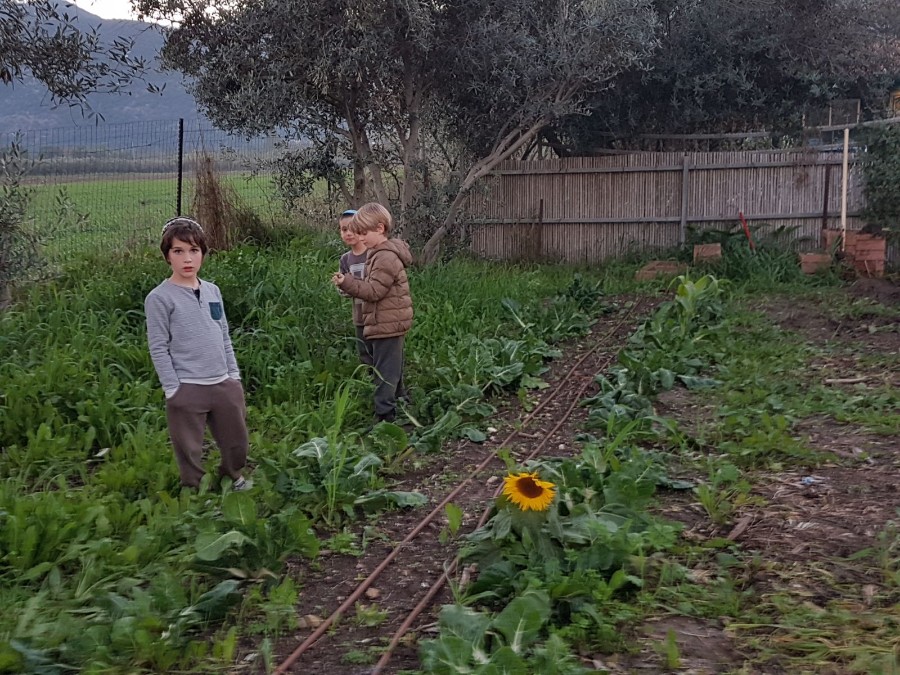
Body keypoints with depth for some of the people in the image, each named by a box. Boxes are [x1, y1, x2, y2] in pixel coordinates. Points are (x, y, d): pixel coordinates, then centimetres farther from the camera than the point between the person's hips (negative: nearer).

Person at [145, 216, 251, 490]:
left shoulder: (213, 291, 9)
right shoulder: (159, 298, -8)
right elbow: (158, 348, -9)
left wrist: (234, 375, 11)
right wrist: (173, 390, -11)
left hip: (225, 384, 6)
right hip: (187, 389, -5)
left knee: (237, 444, 17)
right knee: (190, 453, 6)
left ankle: (232, 478, 44)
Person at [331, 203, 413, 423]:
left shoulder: (386, 258, -17)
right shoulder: (381, 253, 16)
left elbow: (374, 290, -21)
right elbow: (372, 287, 18)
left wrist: (347, 283, -25)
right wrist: (348, 284, 5)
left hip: (386, 324, -11)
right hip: (388, 323, 11)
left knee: (385, 372, -9)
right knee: (392, 371, 18)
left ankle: (385, 415, -7)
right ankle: (399, 406, 28)